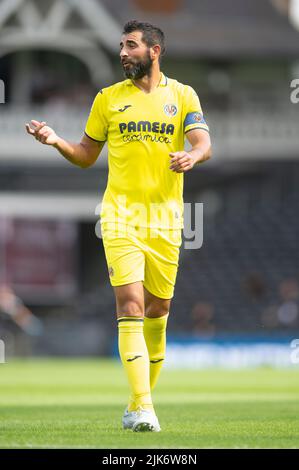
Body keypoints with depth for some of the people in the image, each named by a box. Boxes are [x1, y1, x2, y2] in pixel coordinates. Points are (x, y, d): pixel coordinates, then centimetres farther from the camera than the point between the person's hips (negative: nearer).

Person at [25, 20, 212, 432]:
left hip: (166, 217, 1)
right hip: (121, 215, -1)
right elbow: (86, 155, 15)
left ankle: (142, 399, 23)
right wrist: (55, 141, -3)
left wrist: (192, 156, -26)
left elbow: (204, 144, -4)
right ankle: (141, 407, -21)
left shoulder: (182, 96, 7)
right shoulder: (108, 99, 8)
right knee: (131, 305, -14)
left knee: (158, 310, 8)